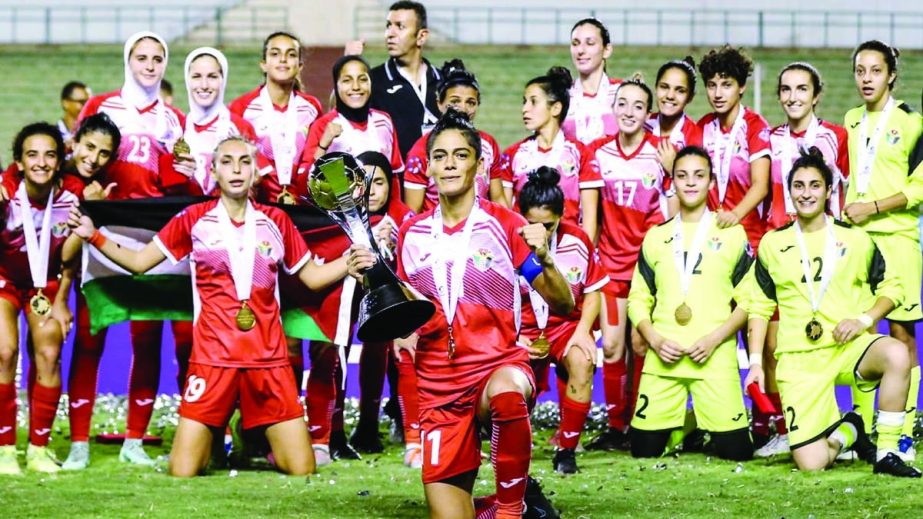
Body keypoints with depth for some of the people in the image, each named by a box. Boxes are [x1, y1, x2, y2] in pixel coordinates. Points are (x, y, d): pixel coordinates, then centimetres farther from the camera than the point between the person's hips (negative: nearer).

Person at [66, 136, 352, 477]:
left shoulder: (275, 222, 9)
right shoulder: (194, 220, 5)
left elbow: (312, 276, 17)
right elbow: (139, 261, 9)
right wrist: (94, 236, -3)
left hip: (268, 359, 1)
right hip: (212, 357, -1)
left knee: (302, 469, -5)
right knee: (182, 471, -9)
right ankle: (212, 438, 25)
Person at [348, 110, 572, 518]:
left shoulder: (504, 225, -2)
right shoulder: (412, 233, 7)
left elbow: (563, 305, -4)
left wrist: (543, 259, -23)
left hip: (499, 364, -3)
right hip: (438, 387, 3)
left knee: (506, 391, -41)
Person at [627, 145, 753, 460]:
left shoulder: (731, 233, 7)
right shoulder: (656, 236, 14)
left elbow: (747, 300, 4)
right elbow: (638, 299, 13)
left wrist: (715, 339, -10)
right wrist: (655, 340, -4)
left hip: (715, 357, -2)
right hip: (663, 359, 2)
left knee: (736, 450, -11)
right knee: (643, 448, -3)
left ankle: (703, 421, 18)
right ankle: (681, 424, 25)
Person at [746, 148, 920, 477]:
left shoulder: (855, 239, 6)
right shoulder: (773, 244, 9)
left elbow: (890, 287, 11)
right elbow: (759, 306, 14)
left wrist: (864, 320, -7)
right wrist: (755, 363, 5)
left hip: (849, 347, 0)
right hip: (799, 359, 0)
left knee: (897, 355, -37)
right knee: (810, 464, -15)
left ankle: (886, 453, -21)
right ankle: (847, 432, 22)